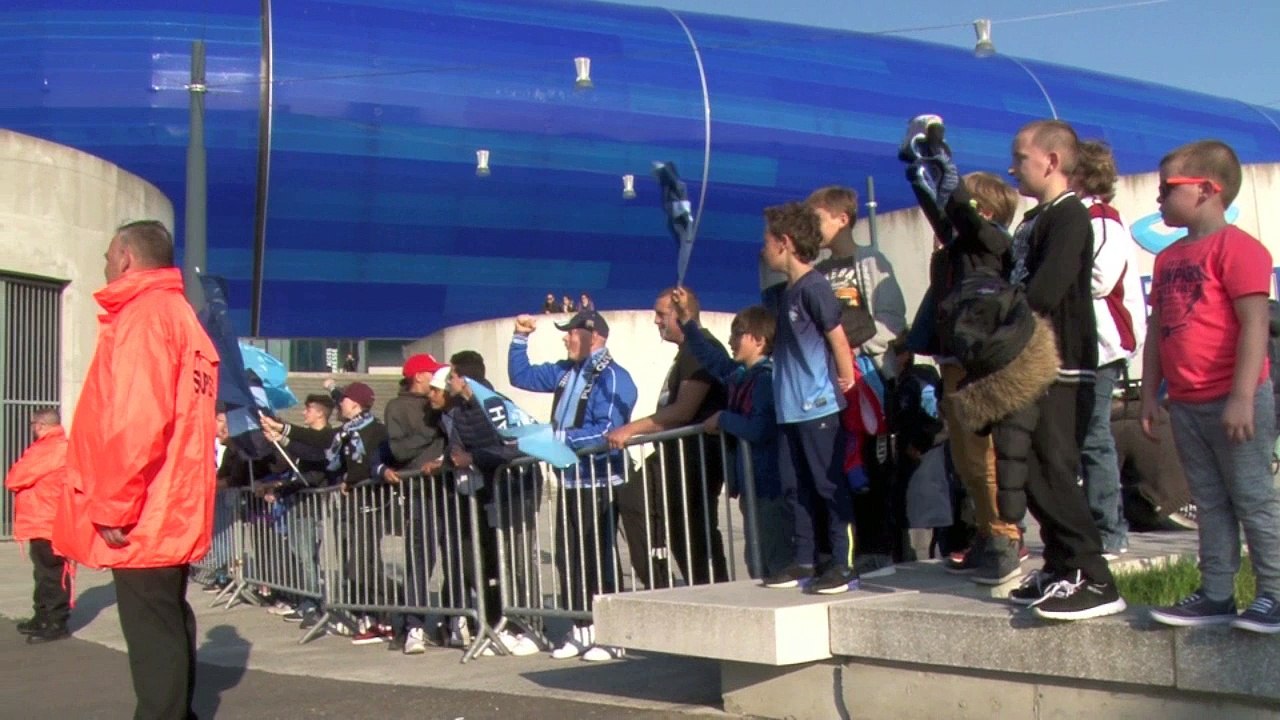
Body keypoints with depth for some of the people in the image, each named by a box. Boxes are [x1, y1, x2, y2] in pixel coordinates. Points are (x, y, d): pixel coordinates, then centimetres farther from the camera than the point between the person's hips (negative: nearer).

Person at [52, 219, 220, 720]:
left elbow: (136, 419, -23)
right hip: (172, 509, 10)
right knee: (169, 621, 17)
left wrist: (112, 505, -17)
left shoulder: (143, 315, -13)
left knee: (152, 632, -5)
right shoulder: (180, 316, 17)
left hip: (140, 519, -10)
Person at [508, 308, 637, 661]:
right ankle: (580, 630, 19)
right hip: (570, 482, 8)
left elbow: (606, 432, -22)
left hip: (600, 484, -8)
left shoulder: (612, 377, -13)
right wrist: (520, 338, 14)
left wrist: (559, 437, -22)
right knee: (568, 557, 10)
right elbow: (520, 375, 24)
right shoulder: (566, 373, 12)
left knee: (598, 558, -3)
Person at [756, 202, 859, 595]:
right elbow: (763, 308, 35)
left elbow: (838, 337, -14)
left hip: (820, 406, -9)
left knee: (831, 485, -3)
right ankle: (805, 562, 21)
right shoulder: (782, 292, 13)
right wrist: (766, 269, 19)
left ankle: (844, 565, 3)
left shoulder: (814, 287, -14)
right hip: (791, 408, 9)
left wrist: (847, 383, -9)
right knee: (798, 487, 12)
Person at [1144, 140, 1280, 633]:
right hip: (1186, 405, 8)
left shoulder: (1237, 247, -12)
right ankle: (1216, 595, 18)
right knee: (1210, 503, 12)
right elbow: (1156, 329, 16)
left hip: (1232, 402, -8)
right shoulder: (1169, 259, 14)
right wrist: (1150, 393, 12)